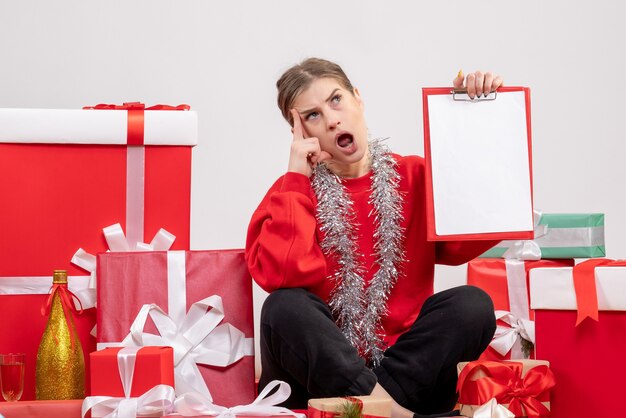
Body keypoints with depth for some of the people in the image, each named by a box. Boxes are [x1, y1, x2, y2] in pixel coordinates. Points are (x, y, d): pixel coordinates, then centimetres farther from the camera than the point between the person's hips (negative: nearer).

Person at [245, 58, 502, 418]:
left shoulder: (415, 177, 6)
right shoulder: (294, 189, 2)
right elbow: (281, 275, -18)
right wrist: (297, 176, -12)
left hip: (407, 364, 2)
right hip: (319, 369, -1)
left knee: (472, 304, -21)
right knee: (286, 307, -29)